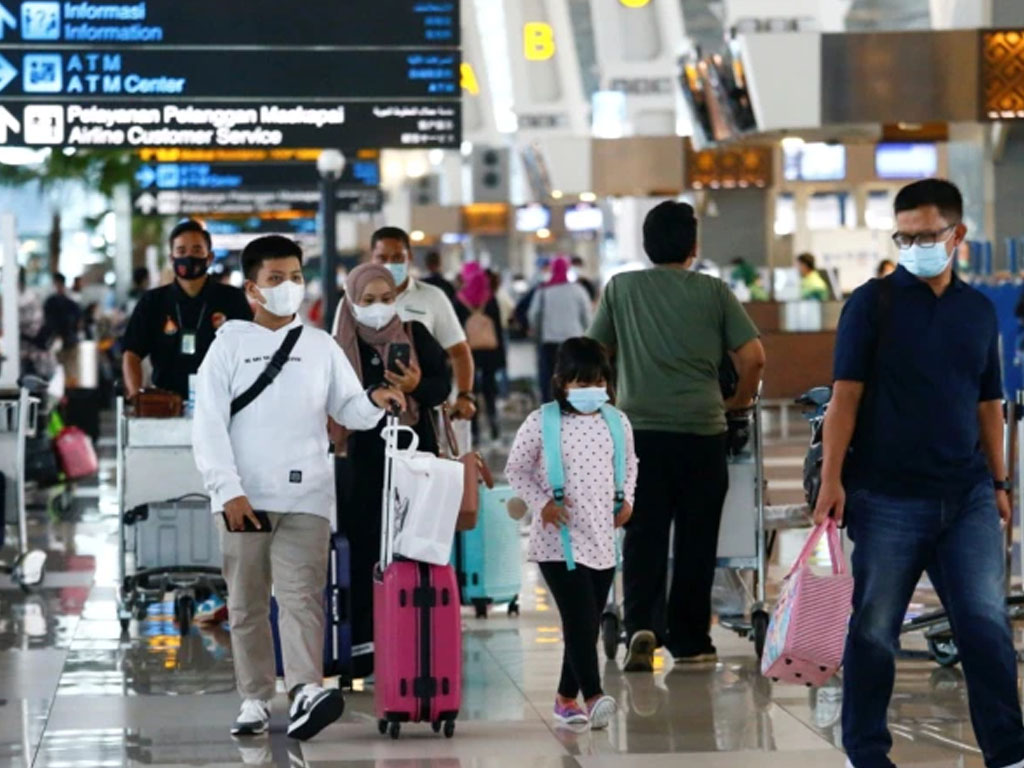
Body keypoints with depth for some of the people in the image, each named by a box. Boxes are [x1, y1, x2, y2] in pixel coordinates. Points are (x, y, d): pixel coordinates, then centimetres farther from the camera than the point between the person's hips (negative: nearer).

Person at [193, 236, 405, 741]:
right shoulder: (230, 344, 4)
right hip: (244, 499, 0)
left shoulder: (320, 347, 11)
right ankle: (255, 700, 13)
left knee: (301, 595, -14)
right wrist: (229, 491, -11)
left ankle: (306, 693, -28)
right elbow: (209, 425, -2)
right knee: (247, 604, 6)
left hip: (305, 496, 0)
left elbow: (348, 411, 12)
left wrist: (374, 402, -12)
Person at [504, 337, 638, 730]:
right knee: (581, 619, -15)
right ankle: (593, 696, -19)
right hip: (558, 540, -5)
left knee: (589, 624, 9)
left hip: (602, 540, 5)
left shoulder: (617, 423, 6)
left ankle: (566, 696, 21)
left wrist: (627, 499, 8)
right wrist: (541, 503, -9)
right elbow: (516, 470, 3)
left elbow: (629, 463, 23)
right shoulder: (541, 423, -6)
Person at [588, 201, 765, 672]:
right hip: (701, 429, -1)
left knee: (643, 533, 4)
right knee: (696, 539, 7)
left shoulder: (621, 289, 7)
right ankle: (689, 641, 12)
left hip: (641, 426, 1)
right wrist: (739, 401, 15)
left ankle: (641, 625, -15)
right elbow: (753, 357, -2)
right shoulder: (713, 292, 3)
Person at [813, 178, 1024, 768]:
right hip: (887, 496, -3)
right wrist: (832, 479, -11)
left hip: (967, 496, 3)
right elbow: (846, 396, -5)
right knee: (874, 631, 4)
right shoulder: (873, 303, -1)